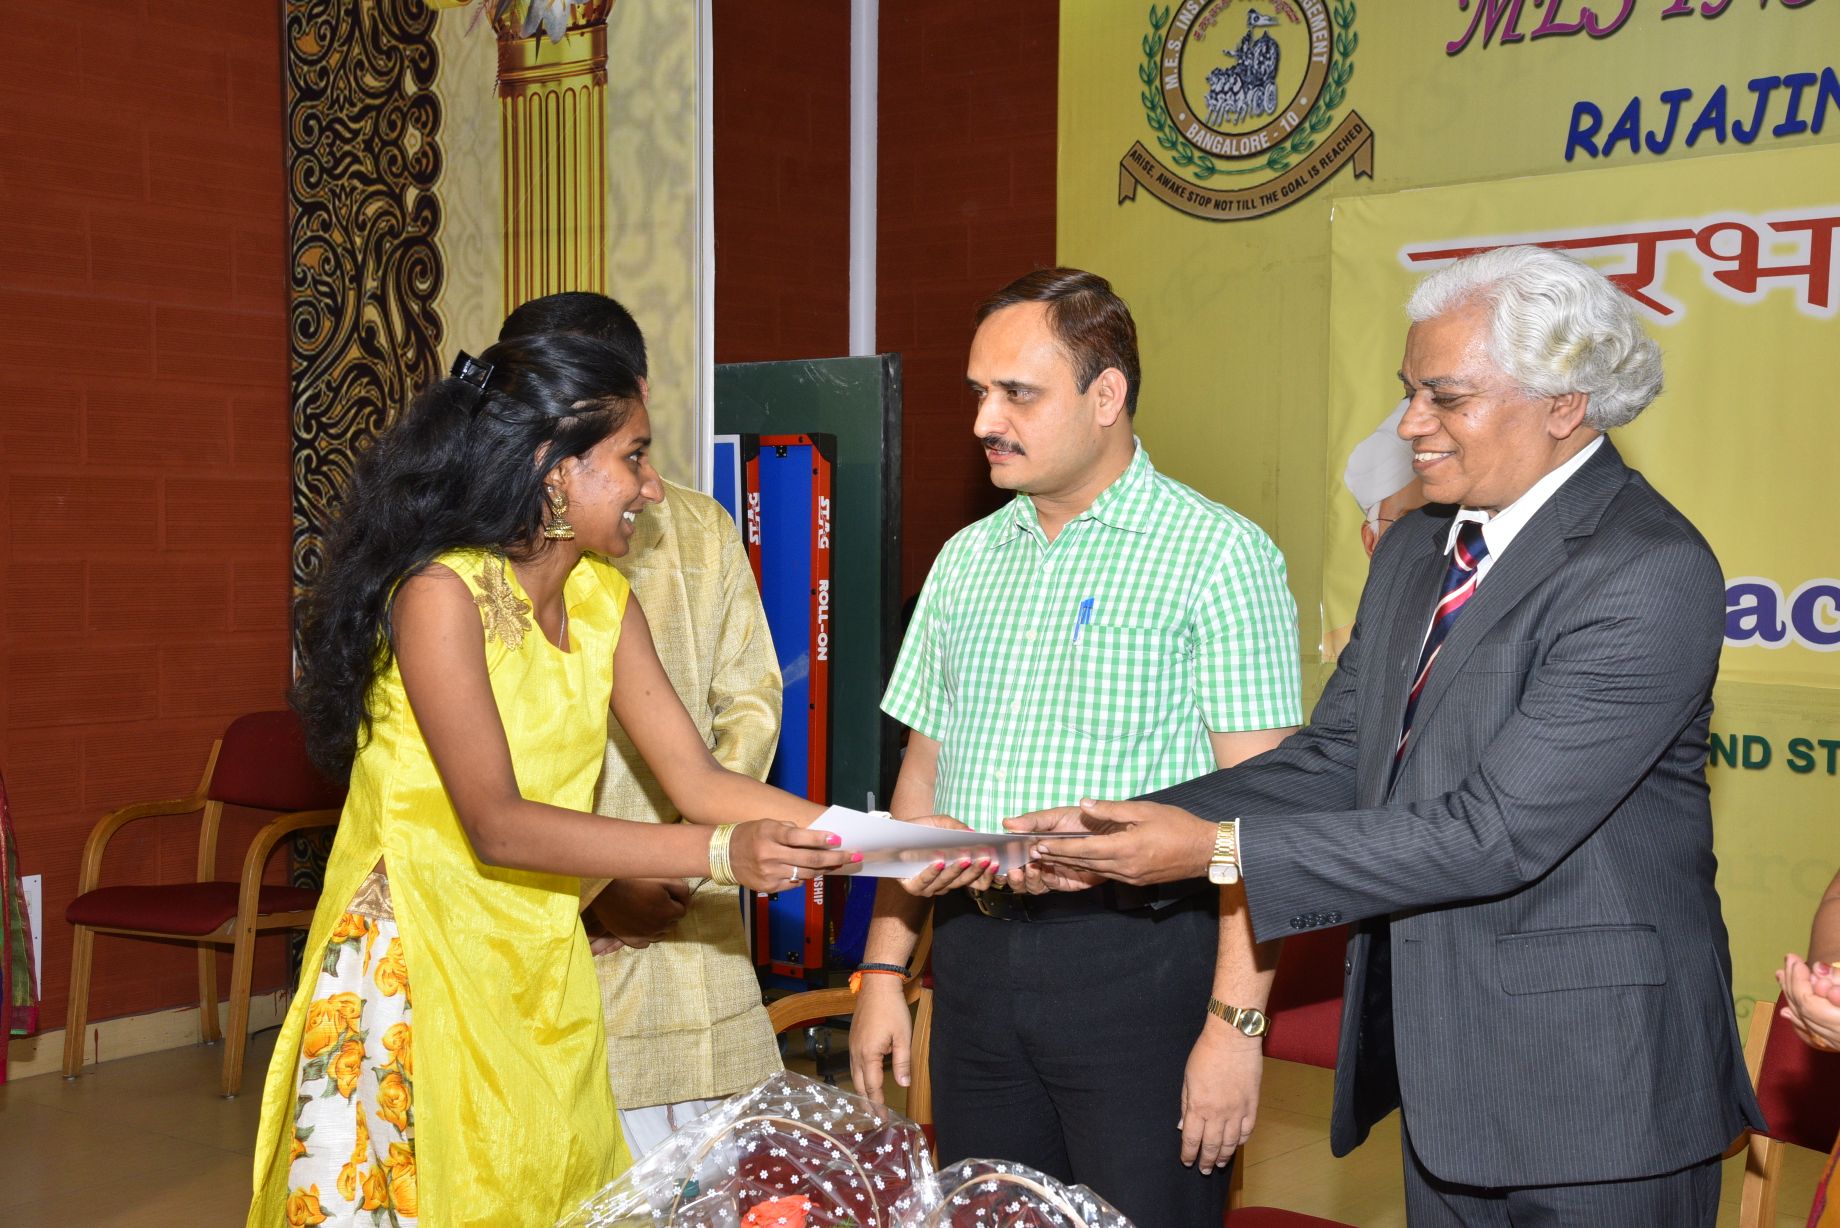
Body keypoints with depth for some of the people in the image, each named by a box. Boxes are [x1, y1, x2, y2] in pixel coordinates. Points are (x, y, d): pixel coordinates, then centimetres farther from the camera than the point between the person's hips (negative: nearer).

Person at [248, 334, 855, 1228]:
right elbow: (497, 826, -24)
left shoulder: (601, 598, 6)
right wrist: (718, 853, -31)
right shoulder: (442, 592, -17)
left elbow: (695, 777, 0)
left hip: (541, 965, 7)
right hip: (421, 965, -7)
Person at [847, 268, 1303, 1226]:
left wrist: (1237, 1022, -16)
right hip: (973, 958, 6)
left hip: (1137, 958, -5)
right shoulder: (967, 559, 12)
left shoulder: (1216, 555, -6)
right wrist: (883, 972, 11)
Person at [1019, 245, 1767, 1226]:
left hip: (1596, 1081, -7)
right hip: (1437, 1065, 8)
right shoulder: (1415, 549, 9)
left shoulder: (1651, 574, -20)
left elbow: (1499, 829, -25)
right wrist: (1134, 829, -8)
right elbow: (1334, 760, 7)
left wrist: (1220, 849, -24)